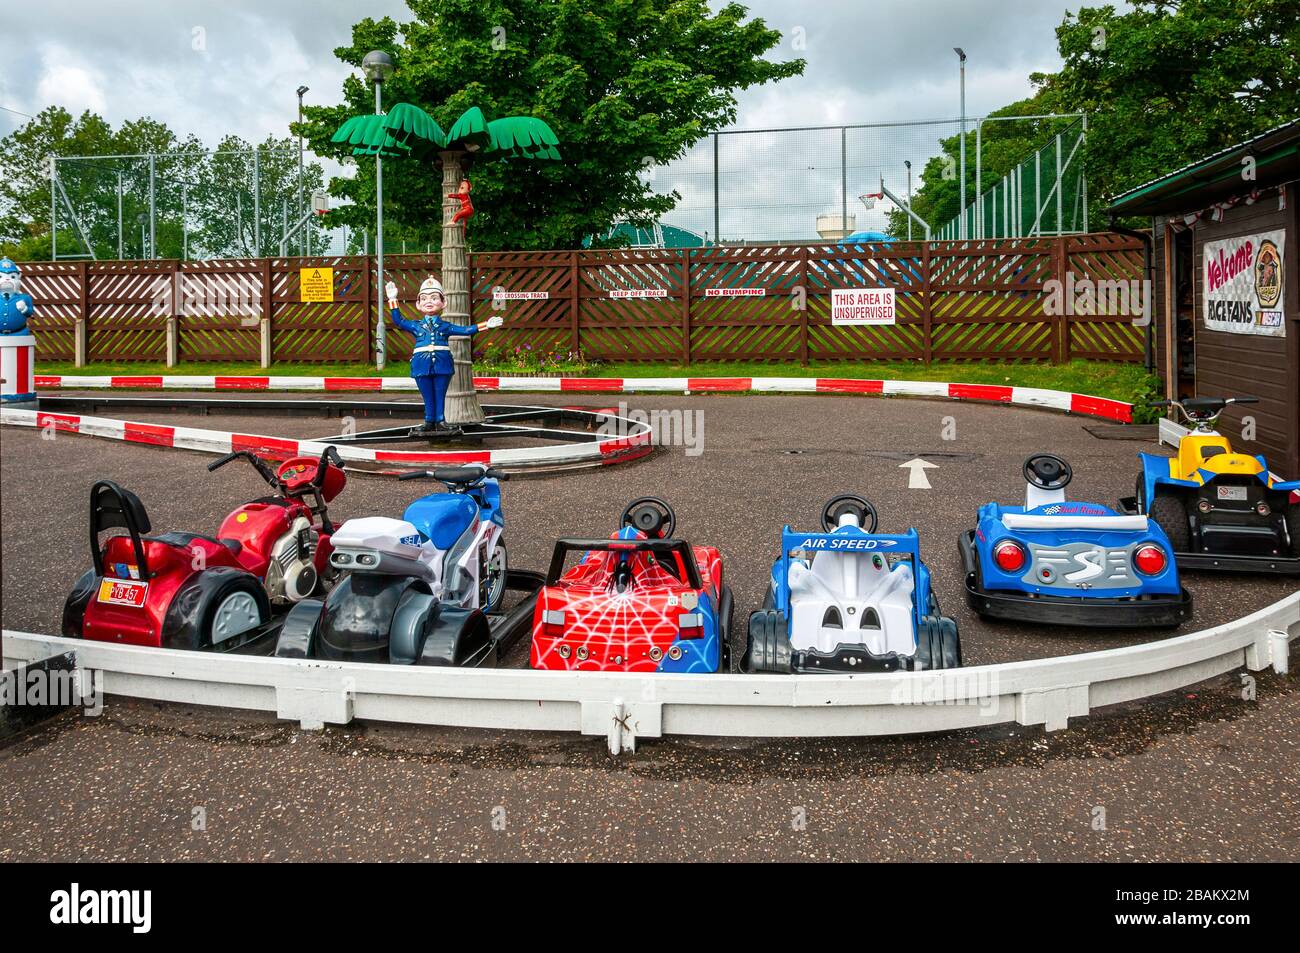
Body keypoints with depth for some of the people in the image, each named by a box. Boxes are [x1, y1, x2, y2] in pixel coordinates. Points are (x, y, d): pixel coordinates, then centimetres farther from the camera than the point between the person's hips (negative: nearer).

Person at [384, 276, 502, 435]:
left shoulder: (445, 326, 10)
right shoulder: (416, 326, 11)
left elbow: (466, 330, 11)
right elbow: (398, 321, 8)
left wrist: (486, 325, 4)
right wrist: (393, 300, 5)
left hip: (442, 364, 0)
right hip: (422, 364, 0)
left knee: (440, 396, 5)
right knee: (428, 397, 5)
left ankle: (440, 422, 11)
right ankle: (429, 422, 12)